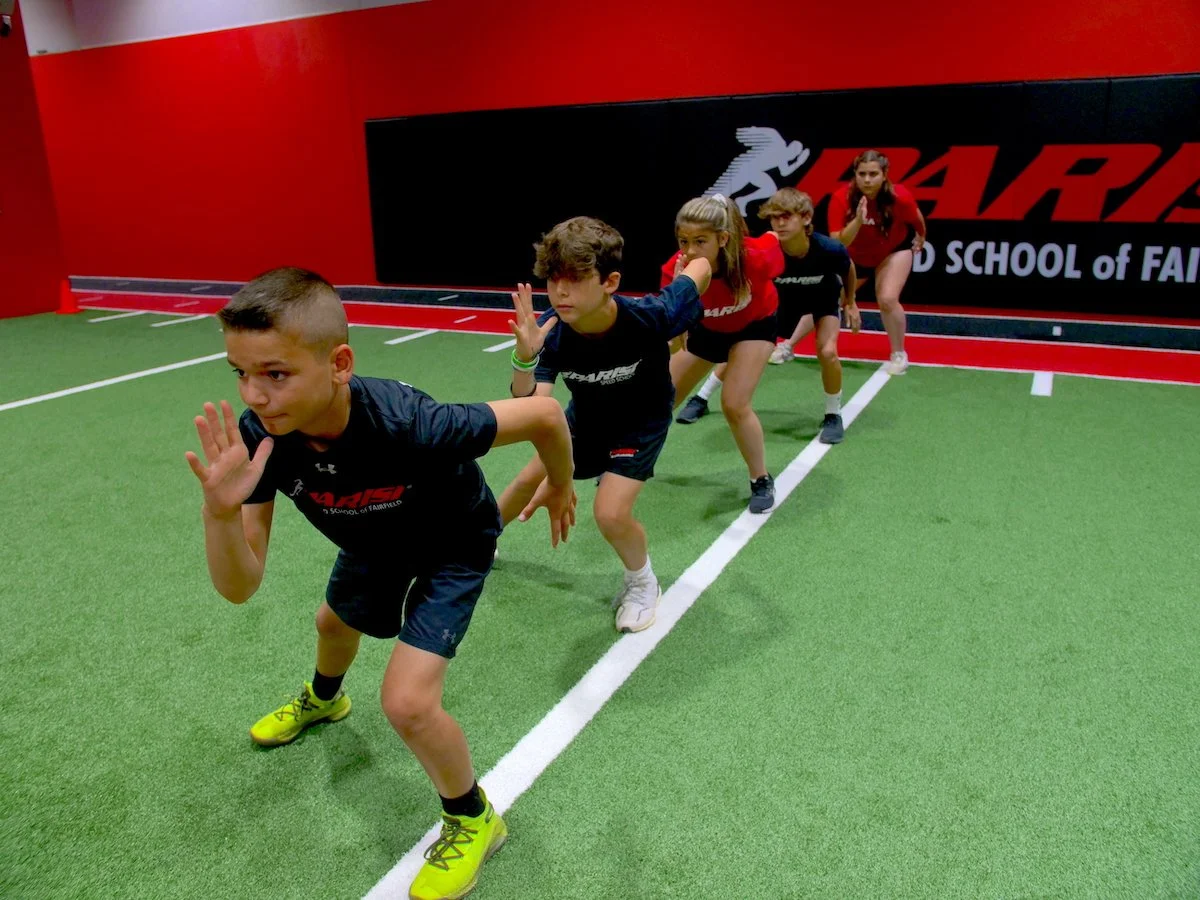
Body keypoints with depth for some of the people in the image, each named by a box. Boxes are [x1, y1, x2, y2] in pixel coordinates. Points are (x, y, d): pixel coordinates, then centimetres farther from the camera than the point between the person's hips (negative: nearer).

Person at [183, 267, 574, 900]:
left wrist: (559, 487, -12)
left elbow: (543, 414, -32)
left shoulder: (406, 426, -45)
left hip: (454, 544, -6)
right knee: (335, 621, 33)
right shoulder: (258, 437, -29)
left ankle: (472, 820, 15)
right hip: (374, 540, 6)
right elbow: (239, 588, -28)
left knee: (406, 702, -17)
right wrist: (221, 511, -48)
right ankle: (323, 699, 72)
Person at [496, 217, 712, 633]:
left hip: (642, 421, -4)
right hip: (584, 417, 4)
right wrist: (524, 359, -55)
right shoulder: (550, 333, -32)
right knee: (529, 479, 18)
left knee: (610, 513, -20)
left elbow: (699, 268, -20)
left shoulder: (650, 317, -39)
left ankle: (643, 584, 13)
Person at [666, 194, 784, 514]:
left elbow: (772, 238, -12)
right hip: (707, 329, 3)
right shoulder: (675, 271, -35)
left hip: (754, 324, -3)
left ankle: (762, 481, 4)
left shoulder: (755, 258, -38)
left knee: (734, 404, -20)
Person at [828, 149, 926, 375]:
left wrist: (921, 239, 13)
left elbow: (917, 220, -6)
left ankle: (899, 355, 2)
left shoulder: (900, 197, -30)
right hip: (854, 255, 2)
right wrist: (858, 221, -48)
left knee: (887, 299, -22)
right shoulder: (841, 198, -30)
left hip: (895, 250, -1)